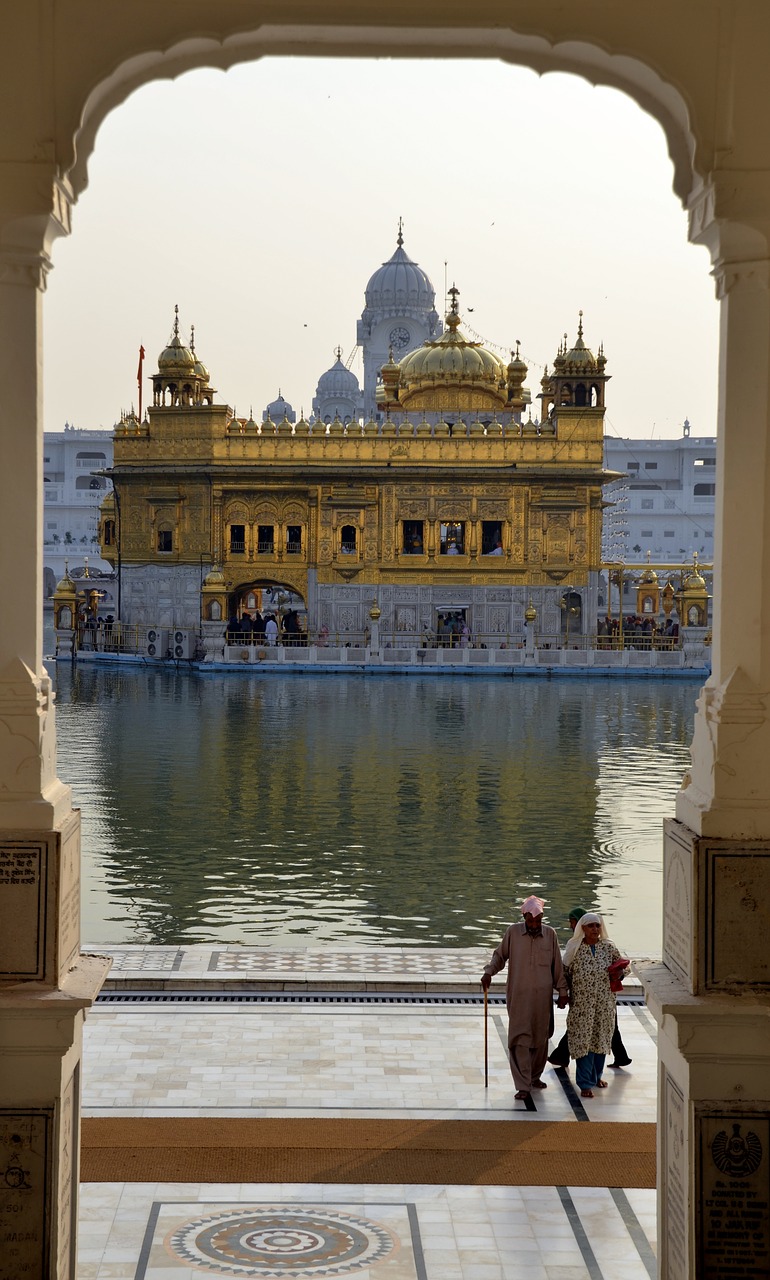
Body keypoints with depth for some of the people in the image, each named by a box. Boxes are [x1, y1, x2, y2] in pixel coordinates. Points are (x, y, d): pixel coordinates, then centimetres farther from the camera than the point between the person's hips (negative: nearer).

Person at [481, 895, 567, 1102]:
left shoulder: (550, 934, 1)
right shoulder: (513, 932, -4)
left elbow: (557, 965, 7)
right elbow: (500, 955, 8)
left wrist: (562, 991, 10)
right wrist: (489, 972, -8)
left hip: (543, 997, 2)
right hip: (518, 997, -2)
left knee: (540, 1038, 11)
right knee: (520, 1040, -5)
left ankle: (535, 1076, 28)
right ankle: (523, 1086, -3)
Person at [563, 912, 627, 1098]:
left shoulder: (608, 948, 3)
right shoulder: (574, 948, -2)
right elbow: (565, 973, 4)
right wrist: (565, 993, -5)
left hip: (604, 1001, 3)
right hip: (581, 1002, -3)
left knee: (601, 1038, 12)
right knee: (582, 1039, -6)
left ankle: (596, 1075, 31)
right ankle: (585, 1084, -3)